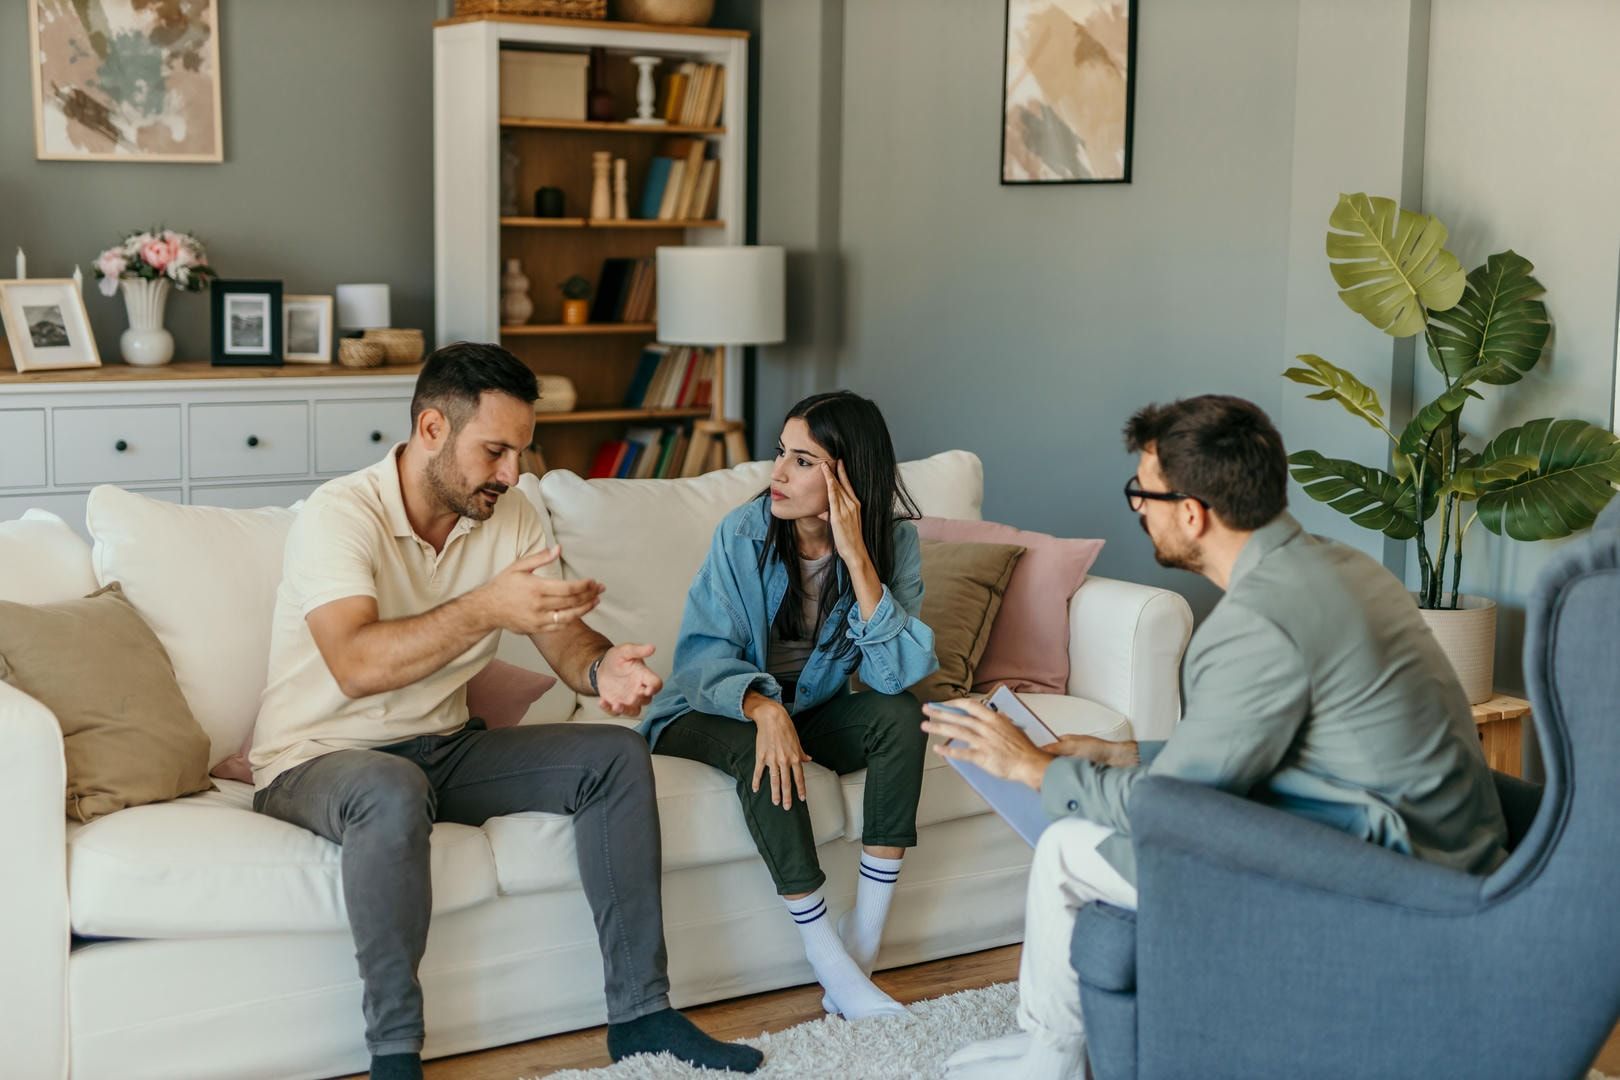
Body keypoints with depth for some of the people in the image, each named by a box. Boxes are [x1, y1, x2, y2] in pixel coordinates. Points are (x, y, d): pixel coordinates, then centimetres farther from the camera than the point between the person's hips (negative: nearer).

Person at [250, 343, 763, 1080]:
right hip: (317, 760, -7)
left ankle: (640, 1013, -4)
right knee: (394, 792, -40)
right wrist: (487, 609, -45)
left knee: (616, 757, -8)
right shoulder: (338, 516, -21)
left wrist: (603, 670, -27)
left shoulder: (510, 520, 1)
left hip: (443, 747, 7)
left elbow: (563, 638, -3)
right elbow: (355, 666, -36)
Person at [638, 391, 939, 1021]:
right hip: (714, 712, -2)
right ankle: (832, 968, -28)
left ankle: (861, 951, -24)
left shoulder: (892, 543, -14)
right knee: (759, 751, -35)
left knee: (900, 714, -26)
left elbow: (897, 672, -26)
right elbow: (702, 654, -20)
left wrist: (857, 558, -34)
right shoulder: (744, 533, -18)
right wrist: (763, 708, -40)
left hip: (814, 711, 2)